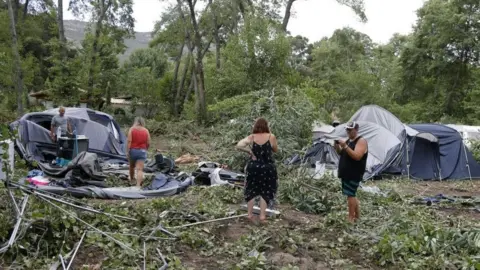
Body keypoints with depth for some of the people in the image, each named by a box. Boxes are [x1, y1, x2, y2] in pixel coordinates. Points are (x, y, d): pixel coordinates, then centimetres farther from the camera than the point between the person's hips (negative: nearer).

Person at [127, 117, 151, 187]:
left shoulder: (132, 129, -1)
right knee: (140, 169, -6)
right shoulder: (146, 131, 3)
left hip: (133, 150, 0)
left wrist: (127, 151, -9)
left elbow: (129, 141, -10)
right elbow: (148, 143, 2)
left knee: (132, 167, 22)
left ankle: (131, 181, 40)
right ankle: (138, 185, -20)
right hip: (142, 151, 0)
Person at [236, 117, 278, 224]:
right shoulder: (271, 137, -8)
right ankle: (262, 215, 12)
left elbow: (239, 145, -18)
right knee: (265, 191, 11)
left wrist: (249, 151, -7)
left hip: (253, 167, 1)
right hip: (268, 168, -1)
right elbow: (275, 150, 7)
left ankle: (250, 214, 19)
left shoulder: (251, 137, -6)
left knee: (251, 190, 15)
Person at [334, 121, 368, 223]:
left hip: (354, 174, -9)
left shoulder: (361, 141, -12)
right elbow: (342, 154, 21)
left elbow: (357, 156, -24)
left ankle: (351, 218, -6)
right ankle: (357, 216, 23)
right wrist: (337, 147, 1)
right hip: (346, 173, 9)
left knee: (350, 194, -10)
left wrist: (345, 146, -29)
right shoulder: (348, 140, 16)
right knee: (352, 194, 13)